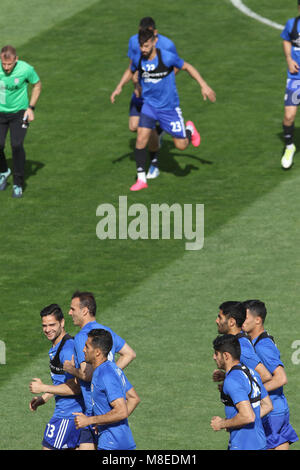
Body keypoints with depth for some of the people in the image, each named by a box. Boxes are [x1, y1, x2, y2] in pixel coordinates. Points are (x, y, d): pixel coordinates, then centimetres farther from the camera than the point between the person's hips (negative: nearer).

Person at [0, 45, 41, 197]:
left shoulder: (26, 69, -19)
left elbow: (37, 85, 1)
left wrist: (31, 108, -4)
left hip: (19, 112, -2)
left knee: (17, 145, -14)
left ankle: (18, 184, 0)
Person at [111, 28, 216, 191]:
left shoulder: (167, 58, -20)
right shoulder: (138, 60, -7)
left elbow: (187, 67, -5)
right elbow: (131, 71, 18)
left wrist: (204, 86, -6)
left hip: (169, 107, -3)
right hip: (149, 105, 3)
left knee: (181, 145, 2)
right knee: (141, 139, -14)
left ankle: (189, 129, 38)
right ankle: (141, 179, -3)